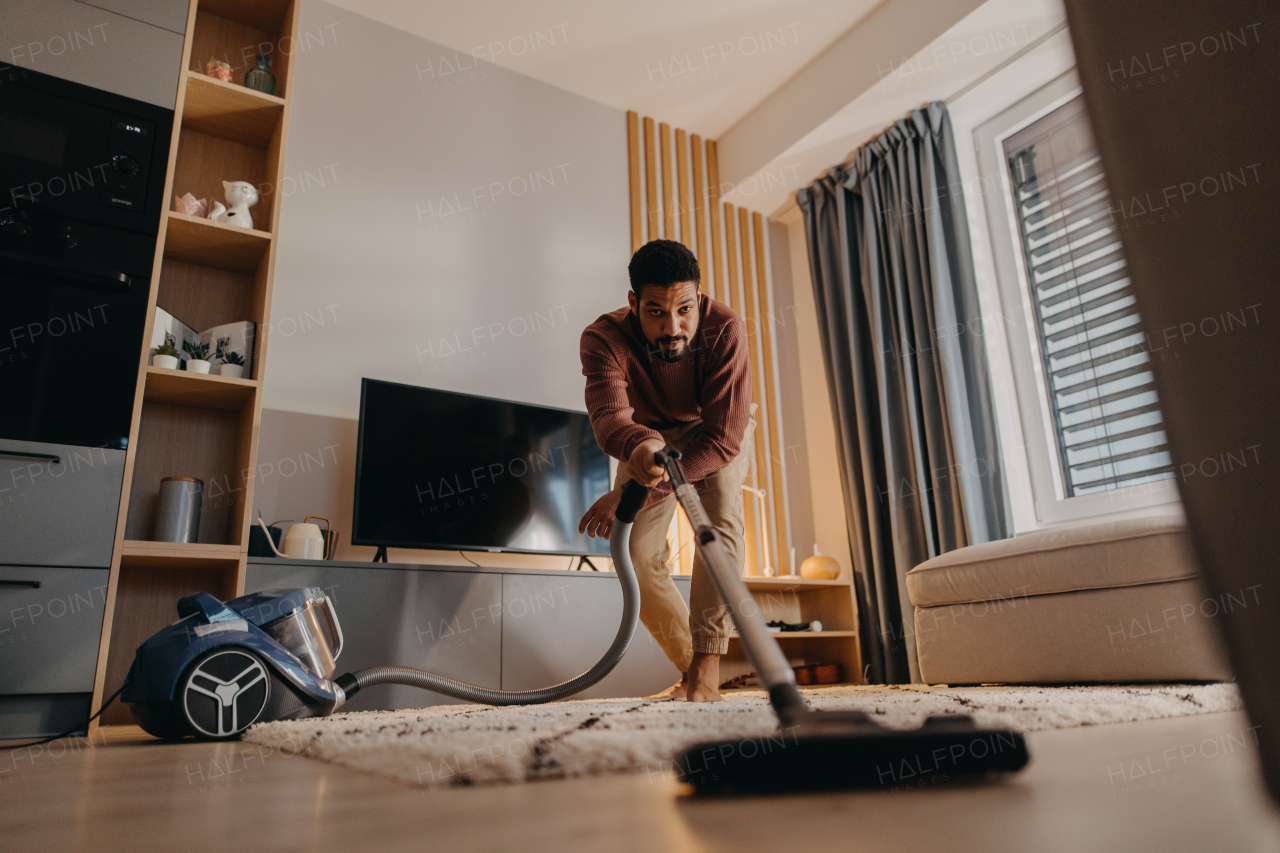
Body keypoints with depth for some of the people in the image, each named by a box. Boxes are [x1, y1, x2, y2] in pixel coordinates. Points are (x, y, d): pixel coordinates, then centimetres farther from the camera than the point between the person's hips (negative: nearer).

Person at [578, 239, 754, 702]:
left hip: (716, 433, -2)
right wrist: (637, 446, -75)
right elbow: (609, 415, -49)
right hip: (649, 435, 2)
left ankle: (707, 665, -23)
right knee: (637, 554, -6)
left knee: (719, 519, -29)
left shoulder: (724, 329, -36)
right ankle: (689, 667, 12)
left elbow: (723, 437, -39)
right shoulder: (604, 338, -32)